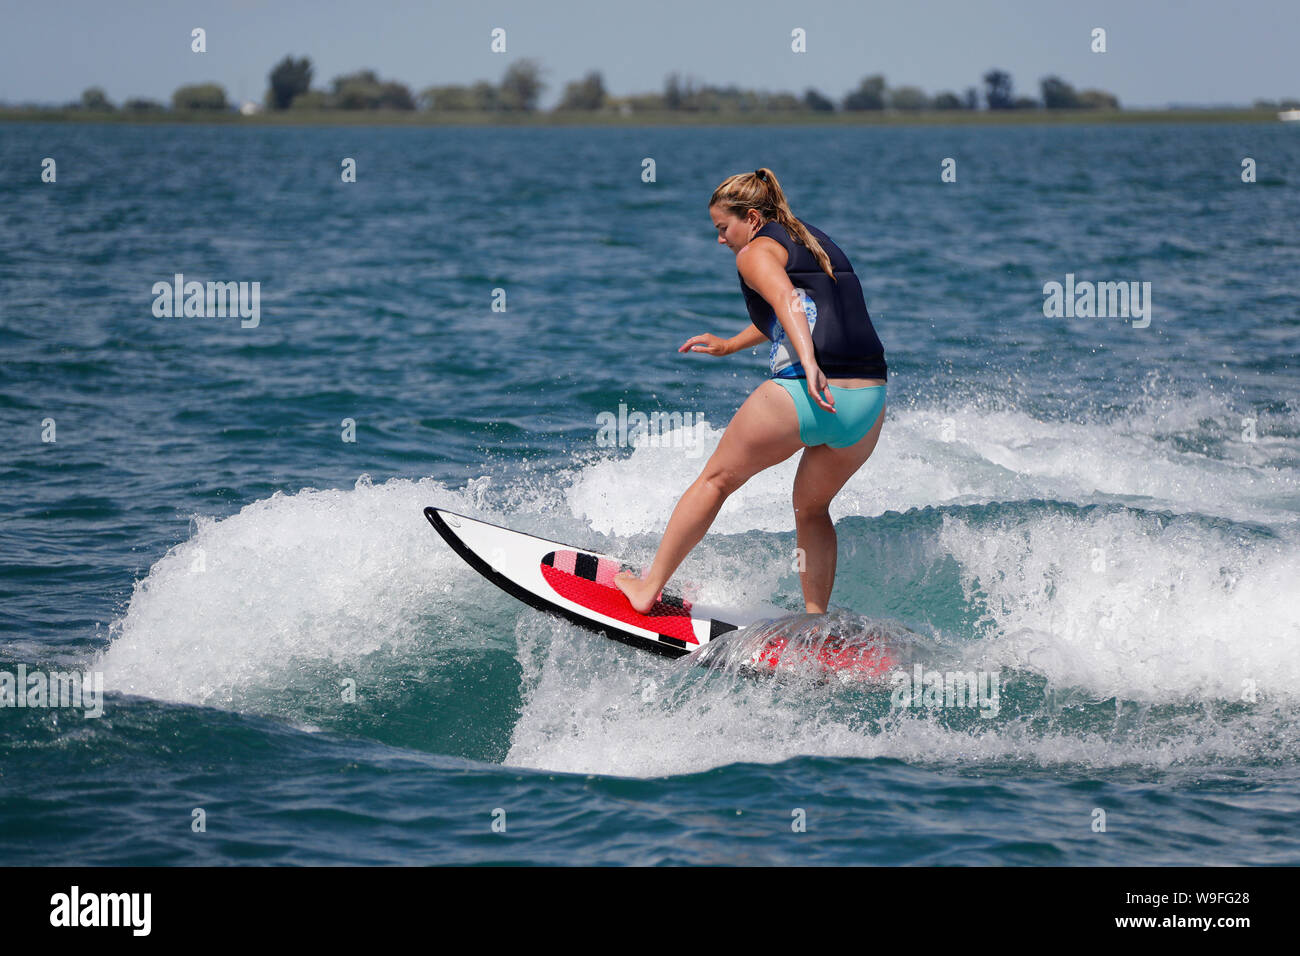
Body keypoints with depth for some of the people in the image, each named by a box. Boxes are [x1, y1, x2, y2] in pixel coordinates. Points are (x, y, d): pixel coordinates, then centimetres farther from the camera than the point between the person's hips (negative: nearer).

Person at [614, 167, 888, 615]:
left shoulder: (756, 252, 2)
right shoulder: (815, 241, 27)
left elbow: (787, 301, -18)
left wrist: (809, 363, -32)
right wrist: (729, 345, 51)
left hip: (804, 393, -7)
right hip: (870, 401, 7)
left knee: (715, 480, 13)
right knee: (811, 508, 26)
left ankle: (649, 587, 19)